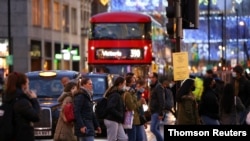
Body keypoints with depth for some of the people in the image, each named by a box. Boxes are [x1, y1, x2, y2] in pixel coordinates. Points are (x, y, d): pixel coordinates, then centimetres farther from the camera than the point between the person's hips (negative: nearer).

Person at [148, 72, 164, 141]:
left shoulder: (158, 87, -13)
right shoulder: (152, 87, 16)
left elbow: (161, 101, -19)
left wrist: (160, 113, -22)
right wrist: (150, 109, 15)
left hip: (157, 112, -10)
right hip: (153, 112, 10)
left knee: (153, 128, -15)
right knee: (156, 129, 10)